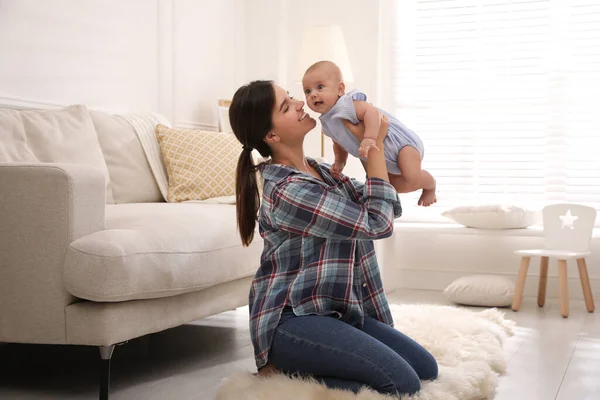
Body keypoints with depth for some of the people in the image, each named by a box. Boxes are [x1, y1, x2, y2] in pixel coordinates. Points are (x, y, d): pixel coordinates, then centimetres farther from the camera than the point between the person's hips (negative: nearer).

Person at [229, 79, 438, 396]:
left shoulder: (319, 171, 9)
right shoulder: (286, 190, -20)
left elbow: (386, 207, 14)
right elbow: (378, 223, -18)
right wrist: (375, 145, -11)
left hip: (334, 311, 9)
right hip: (292, 320, -9)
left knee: (426, 368, 2)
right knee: (403, 382, -20)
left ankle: (299, 364, 8)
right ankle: (287, 371, -6)